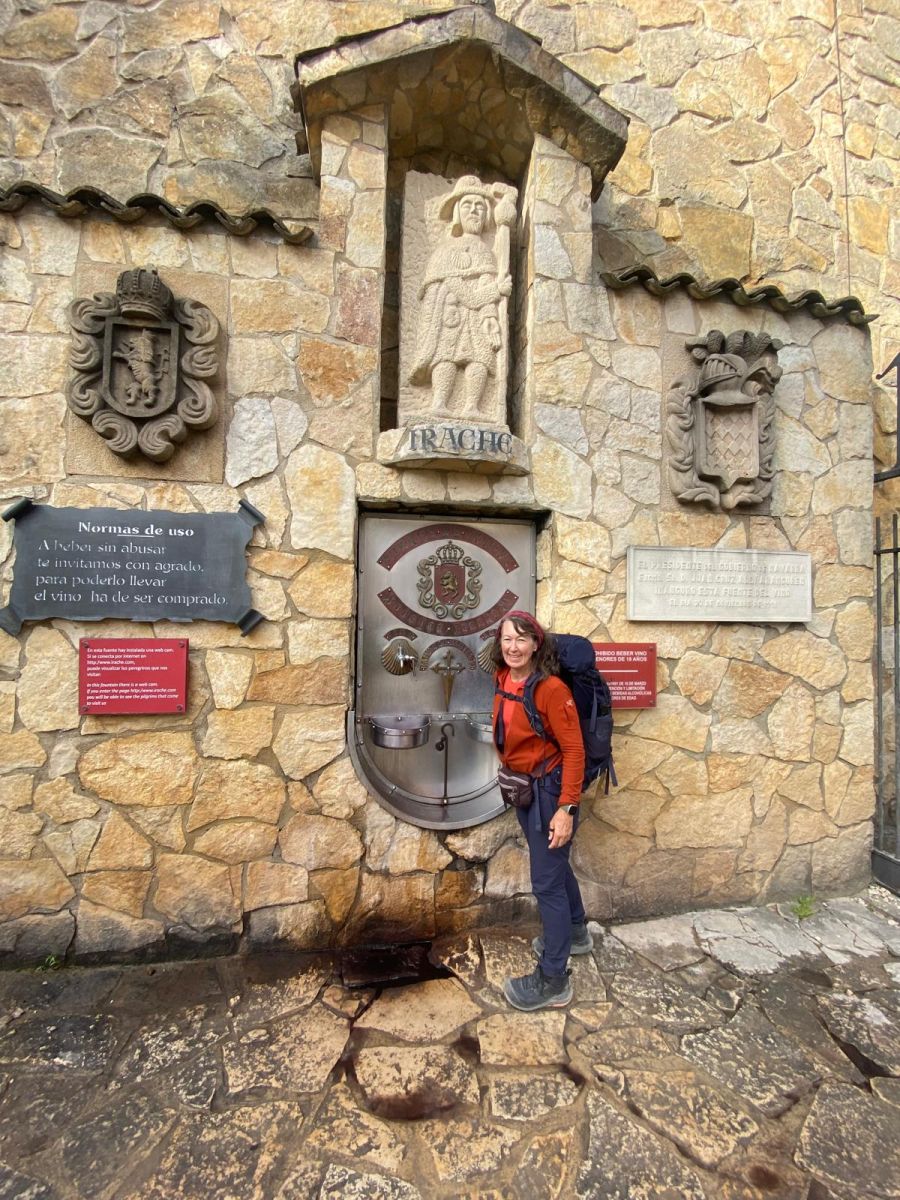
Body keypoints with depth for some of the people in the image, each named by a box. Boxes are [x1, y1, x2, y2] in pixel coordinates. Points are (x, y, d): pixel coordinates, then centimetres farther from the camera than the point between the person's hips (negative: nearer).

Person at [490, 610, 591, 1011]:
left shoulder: (551, 688, -24)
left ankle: (553, 981, 23)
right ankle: (575, 932, 51)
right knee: (555, 865, 26)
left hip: (549, 788, -8)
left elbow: (574, 750, -21)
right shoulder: (503, 680, -2)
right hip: (521, 786, 8)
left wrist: (566, 809, -22)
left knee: (546, 882, 4)